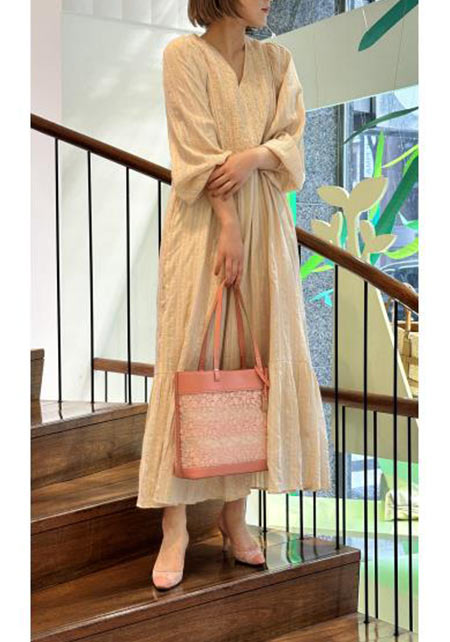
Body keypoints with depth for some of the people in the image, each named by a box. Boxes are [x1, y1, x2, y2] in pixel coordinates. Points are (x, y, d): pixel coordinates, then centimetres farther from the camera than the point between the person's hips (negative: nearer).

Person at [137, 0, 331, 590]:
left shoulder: (277, 60, 11)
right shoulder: (184, 54, -3)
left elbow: (293, 138, 7)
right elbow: (198, 152, -10)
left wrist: (254, 155, -15)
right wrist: (230, 229, -16)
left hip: (266, 220, 5)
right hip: (206, 222, -4)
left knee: (255, 358, 3)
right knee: (189, 357, -5)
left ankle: (235, 512, 12)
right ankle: (175, 526, -1)